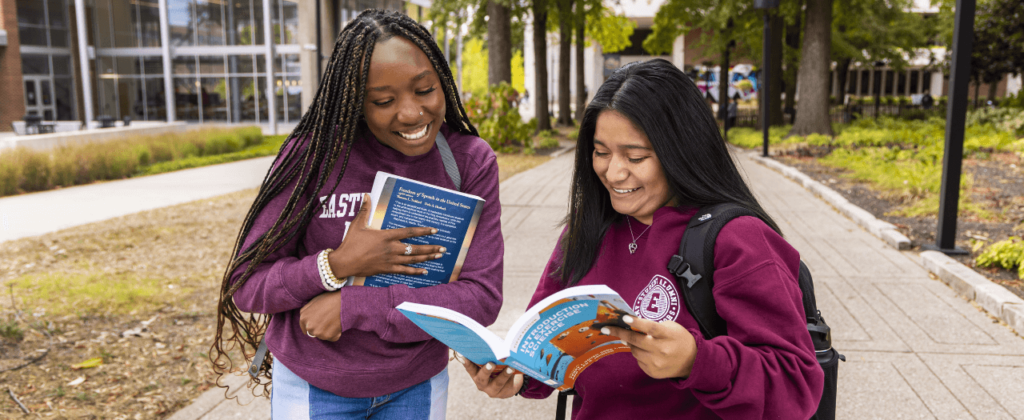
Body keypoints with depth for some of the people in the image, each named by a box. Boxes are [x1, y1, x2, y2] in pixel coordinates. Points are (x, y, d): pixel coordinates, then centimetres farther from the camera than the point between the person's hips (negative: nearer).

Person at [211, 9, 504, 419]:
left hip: (417, 383, 2)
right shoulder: (312, 153, -16)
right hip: (312, 385, -1)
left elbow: (482, 297, -18)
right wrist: (337, 265, -28)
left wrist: (351, 306, -22)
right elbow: (245, 284, -12)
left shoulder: (471, 161, -13)